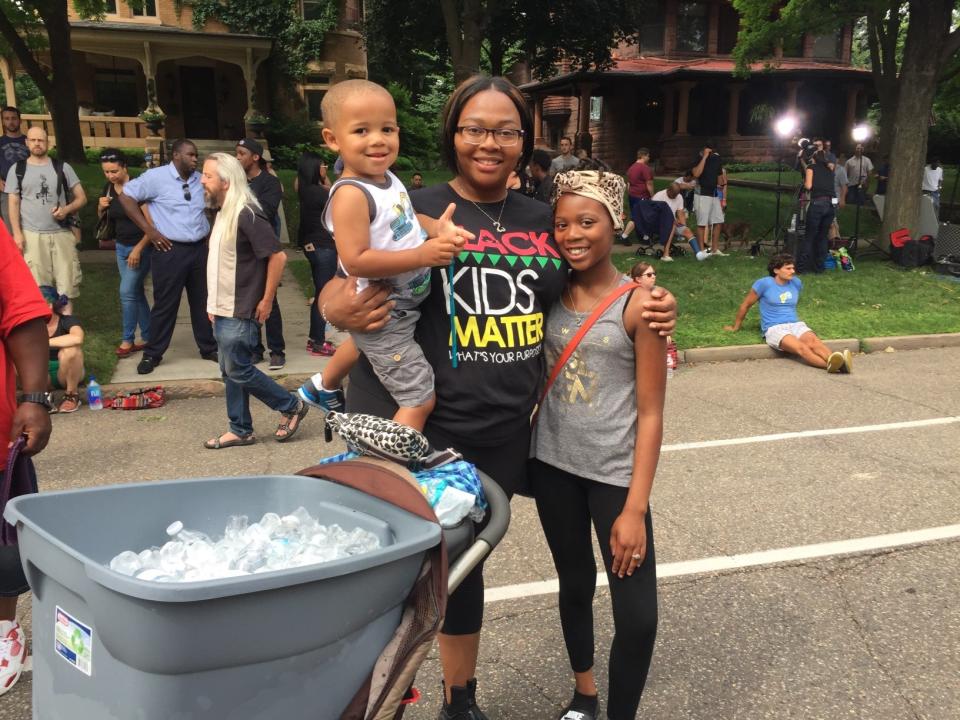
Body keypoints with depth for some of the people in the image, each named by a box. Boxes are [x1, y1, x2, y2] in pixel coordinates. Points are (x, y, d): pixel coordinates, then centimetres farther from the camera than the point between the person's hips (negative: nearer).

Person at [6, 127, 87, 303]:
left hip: (62, 233, 1)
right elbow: (13, 204, 6)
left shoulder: (62, 168, 8)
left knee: (66, 282, -2)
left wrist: (67, 209, -10)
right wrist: (17, 233, -4)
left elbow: (81, 197, 10)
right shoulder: (17, 170, 8)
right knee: (38, 286, -2)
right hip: (32, 235, -1)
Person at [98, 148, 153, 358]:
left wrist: (138, 249, -20)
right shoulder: (108, 189, 4)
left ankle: (128, 339, 7)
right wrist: (101, 208, -6)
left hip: (141, 247, -7)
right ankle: (147, 337, 18)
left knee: (127, 292, -7)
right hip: (121, 246, 7)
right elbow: (103, 220, 16)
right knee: (136, 293, 10)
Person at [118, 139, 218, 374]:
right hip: (170, 251, -5)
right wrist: (149, 230, -10)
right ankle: (152, 354, 14)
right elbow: (126, 196, -7)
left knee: (202, 302, 12)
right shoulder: (156, 176, -8)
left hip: (199, 249, 5)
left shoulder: (200, 180, 8)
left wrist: (206, 230, 11)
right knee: (165, 305, 1)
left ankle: (208, 348, 25)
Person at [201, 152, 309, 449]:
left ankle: (291, 406, 12)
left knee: (238, 371, -3)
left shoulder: (247, 215, -18)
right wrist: (214, 304, 18)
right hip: (223, 310, 9)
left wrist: (266, 301, -17)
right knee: (230, 372, 11)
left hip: (241, 312, -9)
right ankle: (241, 430, 21)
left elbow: (278, 257, -22)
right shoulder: (223, 213, 11)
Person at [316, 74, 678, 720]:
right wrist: (340, 307, -26)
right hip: (420, 430, -4)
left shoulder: (542, 221, 9)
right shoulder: (414, 211, -5)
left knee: (462, 562, 20)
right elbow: (339, 290, -3)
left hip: (503, 434, 5)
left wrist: (651, 309, 4)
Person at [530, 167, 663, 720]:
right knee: (575, 586, 20)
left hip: (615, 473, -3)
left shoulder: (638, 303, -11)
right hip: (553, 465, 4)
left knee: (639, 615, -4)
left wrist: (635, 508, -14)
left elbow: (650, 414, -11)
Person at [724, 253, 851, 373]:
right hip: (774, 328, -4)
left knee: (813, 341, -32)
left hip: (796, 324, 4)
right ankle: (831, 364, -57)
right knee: (801, 348, -35)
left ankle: (838, 361, -56)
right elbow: (746, 305, 8)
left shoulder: (796, 283, 13)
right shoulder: (764, 283, -2)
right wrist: (735, 327, 17)